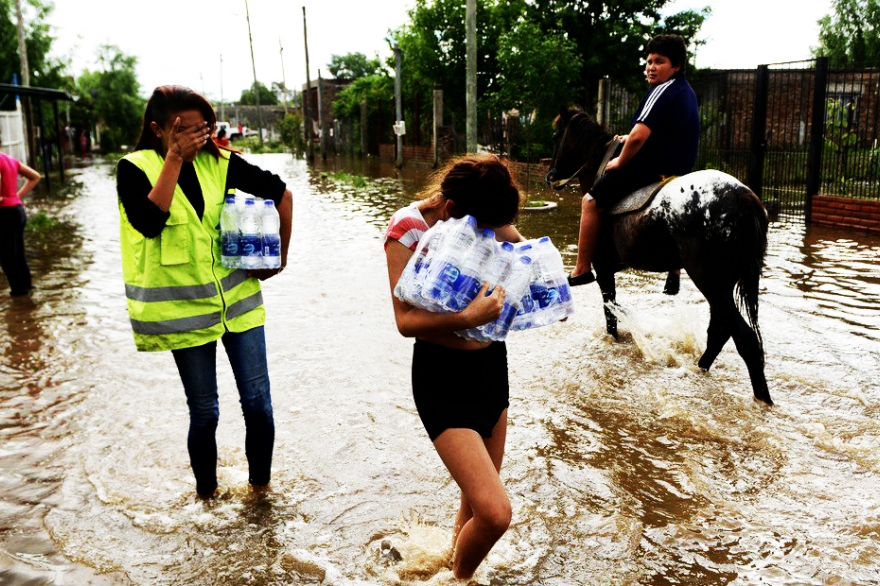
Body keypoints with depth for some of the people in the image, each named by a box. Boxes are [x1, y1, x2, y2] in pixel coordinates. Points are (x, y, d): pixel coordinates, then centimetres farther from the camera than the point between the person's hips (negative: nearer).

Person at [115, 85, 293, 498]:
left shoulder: (219, 163, 0)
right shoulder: (136, 169, -5)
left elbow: (280, 193, 8)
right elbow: (148, 223, -24)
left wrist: (280, 255, 7)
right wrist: (174, 159, -21)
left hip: (237, 297, 2)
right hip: (184, 307, -2)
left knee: (257, 400, 4)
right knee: (204, 413, 7)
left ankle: (260, 485, 25)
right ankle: (206, 493, 29)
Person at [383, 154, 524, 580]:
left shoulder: (484, 218, -2)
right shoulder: (408, 227, -17)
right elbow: (406, 320, -21)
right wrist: (468, 318, -37)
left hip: (492, 361, 6)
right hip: (444, 374, -6)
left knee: (475, 504, 21)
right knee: (495, 513, -14)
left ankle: (455, 555, 51)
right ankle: (459, 576, 19)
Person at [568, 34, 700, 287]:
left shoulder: (662, 90, -16)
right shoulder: (687, 91, 14)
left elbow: (639, 136, -27)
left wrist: (620, 162, -10)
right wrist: (629, 139, 21)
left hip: (653, 168, -10)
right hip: (681, 167, 10)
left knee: (591, 201, -3)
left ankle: (581, 270, -2)